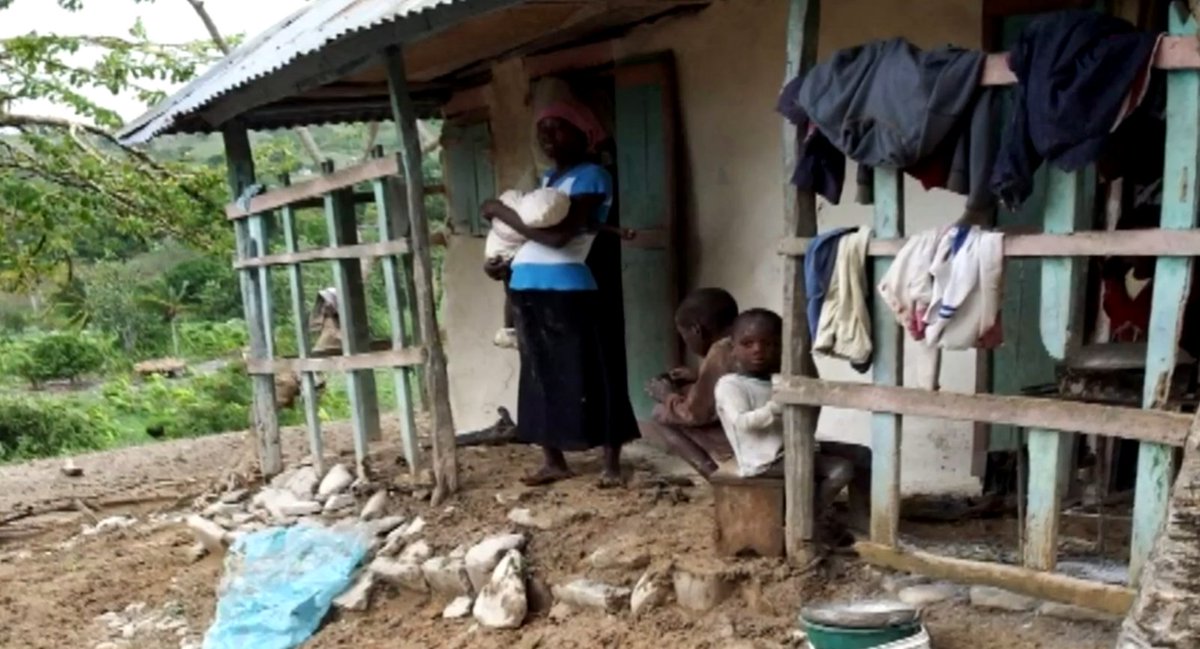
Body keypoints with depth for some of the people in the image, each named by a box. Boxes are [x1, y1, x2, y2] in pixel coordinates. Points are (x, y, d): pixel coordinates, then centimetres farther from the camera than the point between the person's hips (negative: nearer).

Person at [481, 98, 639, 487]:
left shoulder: (591, 177, -9)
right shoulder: (548, 178, 18)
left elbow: (557, 235, -21)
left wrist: (500, 211, -12)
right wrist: (506, 265, 5)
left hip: (567, 292, -8)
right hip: (528, 291, 9)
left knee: (589, 380, -1)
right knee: (541, 378, 13)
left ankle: (612, 465, 9)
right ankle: (553, 462, 24)